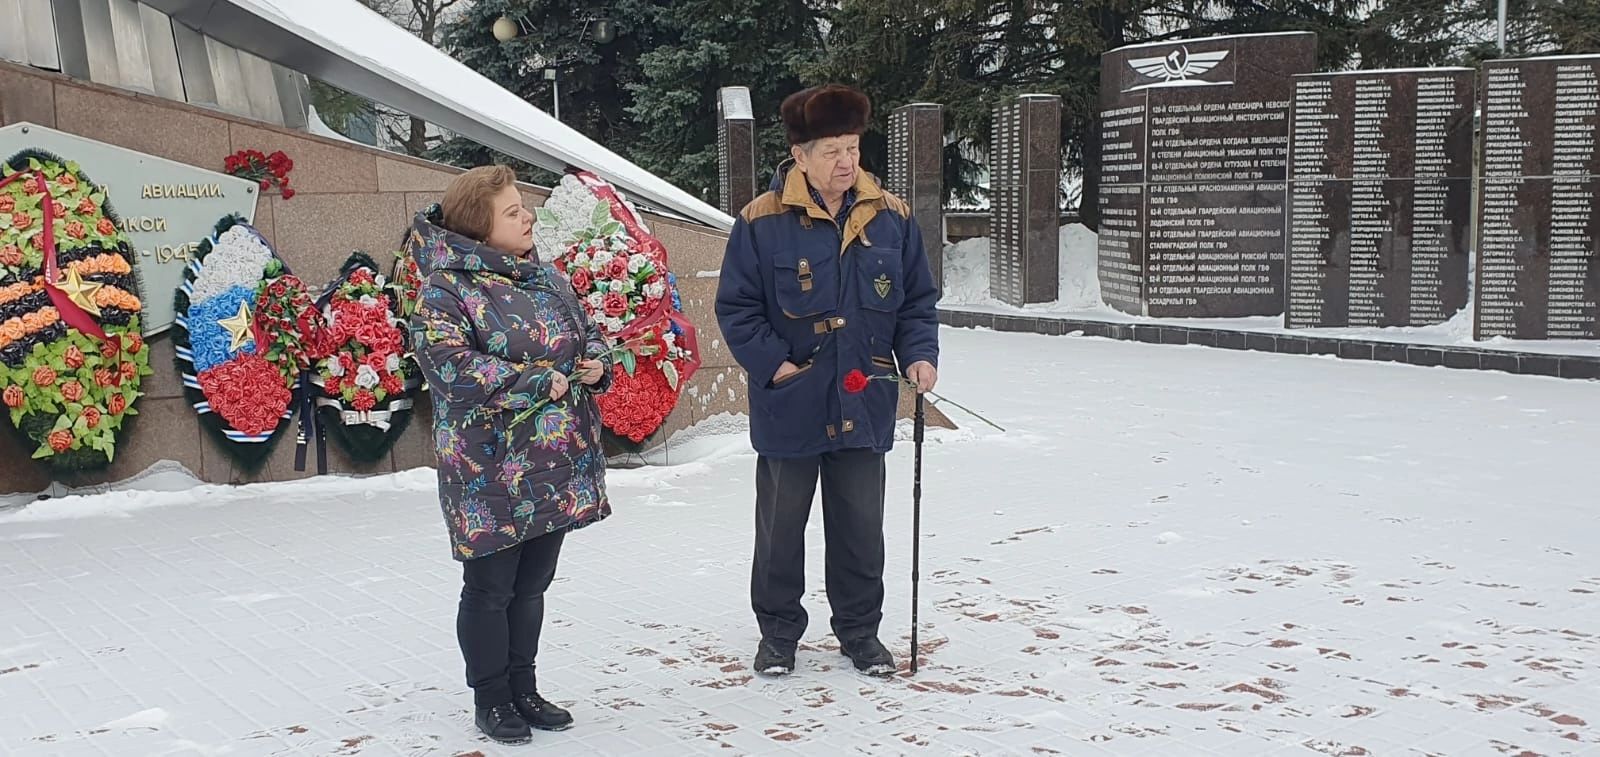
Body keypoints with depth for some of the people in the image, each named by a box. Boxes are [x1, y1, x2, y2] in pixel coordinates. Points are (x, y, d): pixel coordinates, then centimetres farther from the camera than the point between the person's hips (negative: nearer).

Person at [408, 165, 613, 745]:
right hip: (491, 474, -7)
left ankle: (523, 687, 30)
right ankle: (491, 698, 21)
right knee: (490, 588, 6)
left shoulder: (545, 278, 11)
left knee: (531, 583, 16)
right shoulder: (446, 289, -12)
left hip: (558, 468, 7)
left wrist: (597, 363, -3)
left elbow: (588, 331, 21)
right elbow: (451, 366, -23)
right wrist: (540, 382, -19)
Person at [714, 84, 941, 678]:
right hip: (789, 405, -2)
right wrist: (773, 363, -13)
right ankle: (778, 632, 27)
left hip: (864, 404, 3)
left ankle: (859, 631, 29)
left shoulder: (891, 217, 1)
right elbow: (736, 307, -4)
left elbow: (918, 299, 9)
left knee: (861, 527, 12)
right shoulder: (762, 221, -9)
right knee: (781, 526, 11)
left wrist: (919, 355, -6)